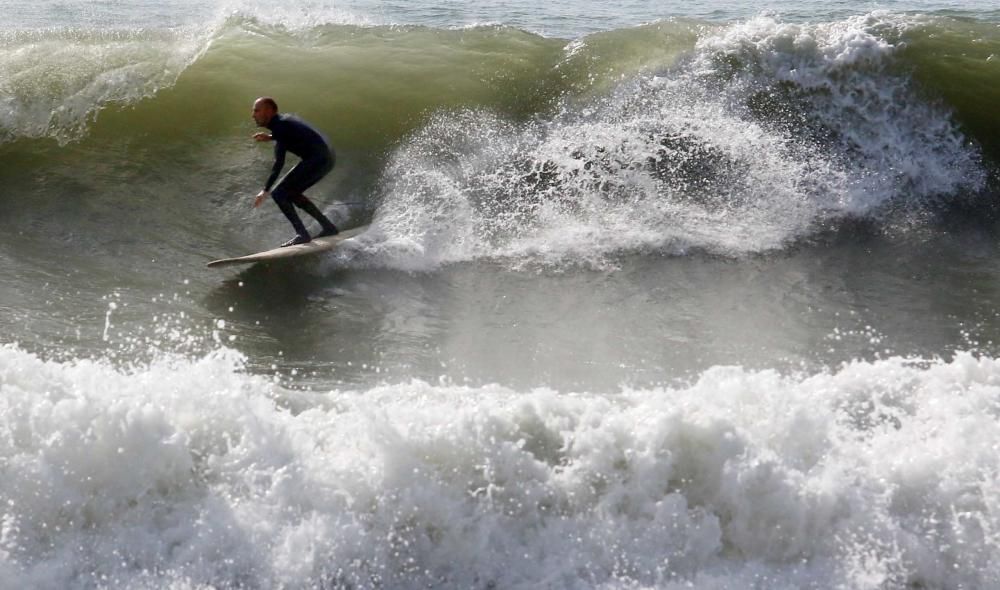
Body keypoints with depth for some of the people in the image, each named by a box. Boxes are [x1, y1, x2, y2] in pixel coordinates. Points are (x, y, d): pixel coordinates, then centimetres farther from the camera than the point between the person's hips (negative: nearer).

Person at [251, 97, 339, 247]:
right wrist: (270, 137, 26)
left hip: (317, 159, -10)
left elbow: (279, 163, -20)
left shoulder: (280, 126, -13)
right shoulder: (283, 120, 15)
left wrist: (265, 190, -20)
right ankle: (328, 227, 21)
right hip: (327, 157, 10)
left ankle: (302, 234, -12)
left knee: (279, 193, -10)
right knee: (291, 193, 20)